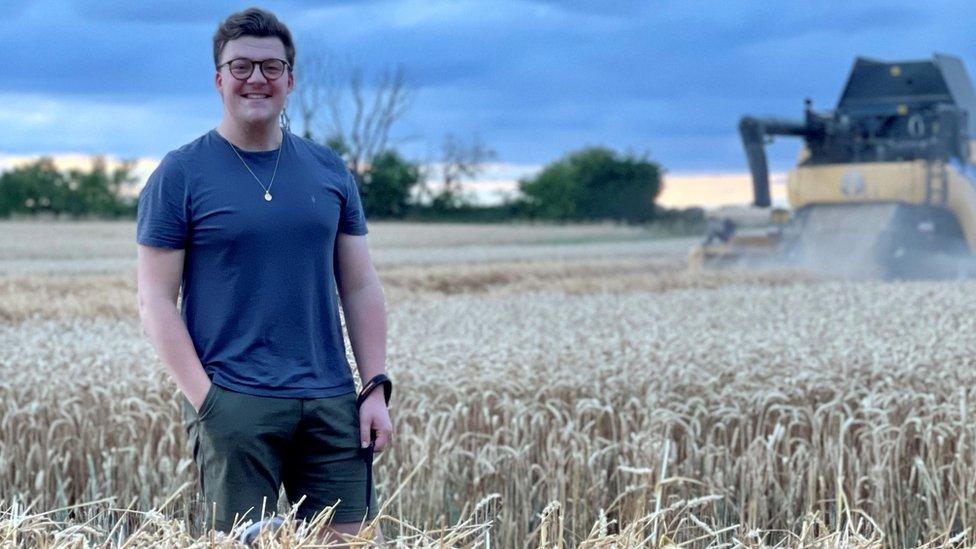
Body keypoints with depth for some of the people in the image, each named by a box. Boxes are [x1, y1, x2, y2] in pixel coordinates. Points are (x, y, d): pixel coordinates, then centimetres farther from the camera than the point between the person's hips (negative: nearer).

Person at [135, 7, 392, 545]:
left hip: (330, 401, 4)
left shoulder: (328, 171, 12)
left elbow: (360, 288, 13)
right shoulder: (180, 175, 0)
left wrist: (376, 389, 4)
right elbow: (155, 301, -3)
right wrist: (203, 398, -12)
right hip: (233, 405, -3)